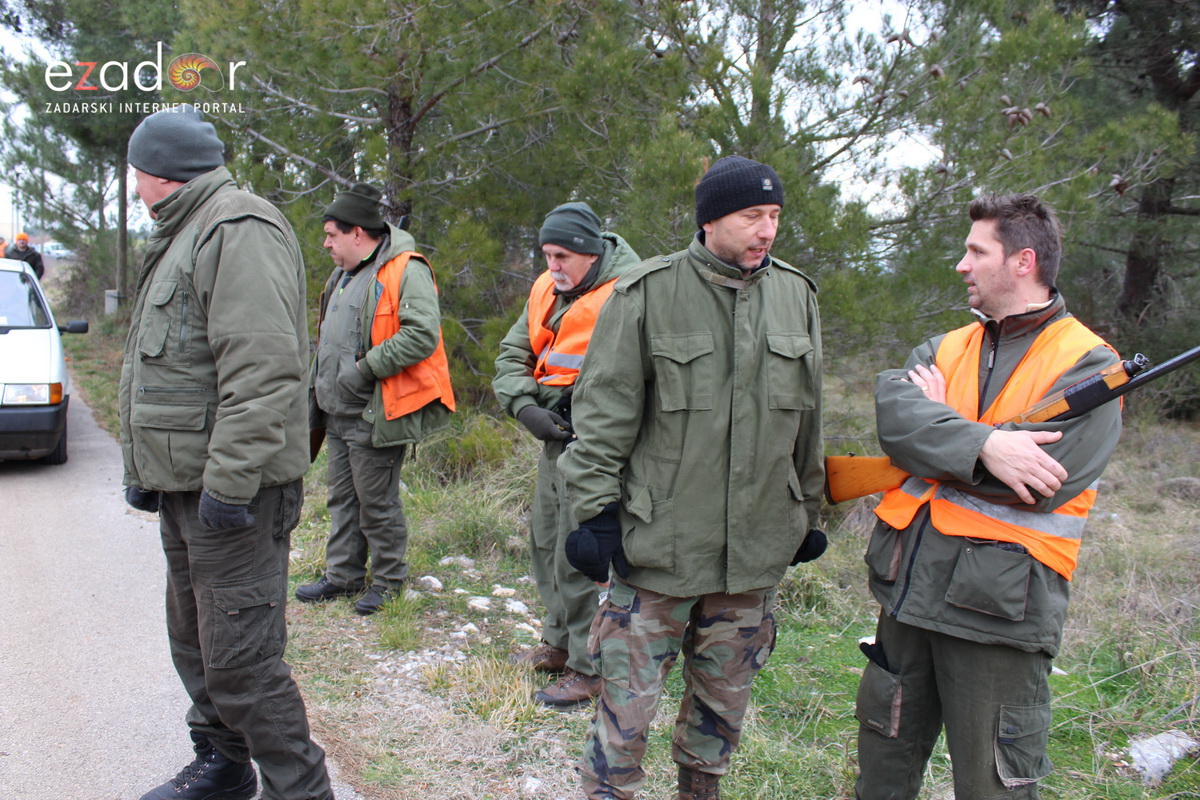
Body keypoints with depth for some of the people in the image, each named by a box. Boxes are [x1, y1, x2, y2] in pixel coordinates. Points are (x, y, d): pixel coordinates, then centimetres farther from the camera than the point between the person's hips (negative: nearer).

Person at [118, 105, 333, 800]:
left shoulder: (240, 230, -15)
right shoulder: (184, 238, 21)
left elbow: (263, 372, -26)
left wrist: (229, 481, -27)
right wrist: (144, 469, 23)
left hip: (232, 491, -11)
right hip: (185, 486, 11)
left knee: (240, 660, -6)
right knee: (196, 642, 21)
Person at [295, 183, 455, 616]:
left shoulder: (405, 271, -15)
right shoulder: (344, 275, 16)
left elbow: (423, 335, -27)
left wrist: (365, 367, -22)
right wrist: (315, 395, 22)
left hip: (375, 415, -9)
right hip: (339, 413, 9)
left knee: (377, 502, 2)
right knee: (342, 498, 17)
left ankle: (389, 579, 19)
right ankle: (343, 575, 30)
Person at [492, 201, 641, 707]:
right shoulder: (547, 290, 9)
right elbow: (512, 354, 14)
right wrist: (525, 406, -3)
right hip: (555, 437, 9)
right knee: (546, 541, 18)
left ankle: (590, 669, 12)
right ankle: (559, 642, 36)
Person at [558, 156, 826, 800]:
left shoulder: (796, 295, 6)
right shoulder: (647, 293, -8)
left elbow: (806, 423, 14)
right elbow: (604, 412, -6)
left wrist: (807, 513, 18)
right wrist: (596, 510, -9)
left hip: (755, 551, 4)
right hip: (657, 547, -4)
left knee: (724, 701, 19)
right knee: (627, 704, 2)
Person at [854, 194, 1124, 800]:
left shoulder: (1087, 363, -4)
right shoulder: (945, 349, 12)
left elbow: (1050, 478, -18)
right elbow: (894, 415, -8)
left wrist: (938, 418, -7)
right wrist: (981, 443, -24)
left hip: (998, 607, -5)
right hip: (909, 591, 6)